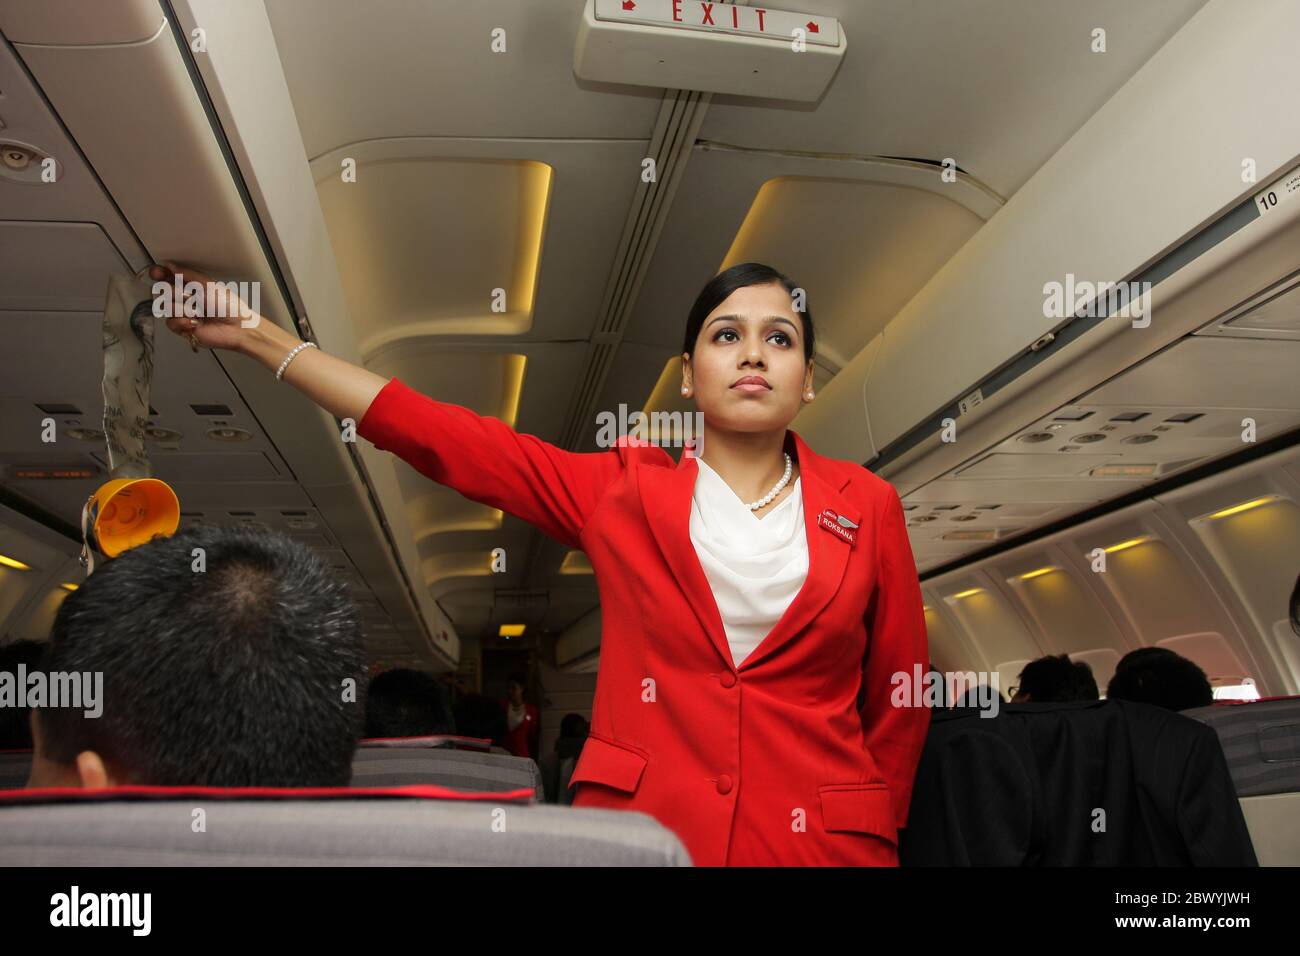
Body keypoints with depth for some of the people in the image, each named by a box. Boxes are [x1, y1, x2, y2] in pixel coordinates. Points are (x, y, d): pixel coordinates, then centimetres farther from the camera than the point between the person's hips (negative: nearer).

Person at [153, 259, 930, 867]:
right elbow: (429, 430, 0)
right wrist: (252, 332, 1)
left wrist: (872, 835, 10)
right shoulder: (618, 490, 2)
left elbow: (899, 700, 9)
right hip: (634, 820, 0)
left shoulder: (867, 507, 3)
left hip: (815, 841, 1)